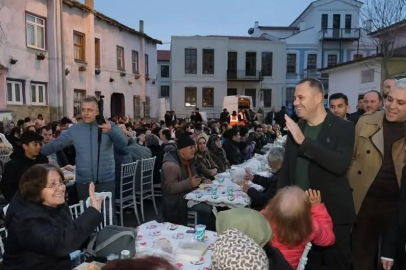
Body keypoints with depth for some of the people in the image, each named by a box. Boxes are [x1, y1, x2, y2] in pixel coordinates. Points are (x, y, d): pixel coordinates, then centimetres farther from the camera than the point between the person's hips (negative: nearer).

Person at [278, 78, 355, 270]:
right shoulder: (295, 128, 6)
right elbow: (286, 168, 11)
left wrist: (304, 141, -29)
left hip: (332, 213, -4)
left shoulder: (343, 128, -8)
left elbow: (340, 165, -25)